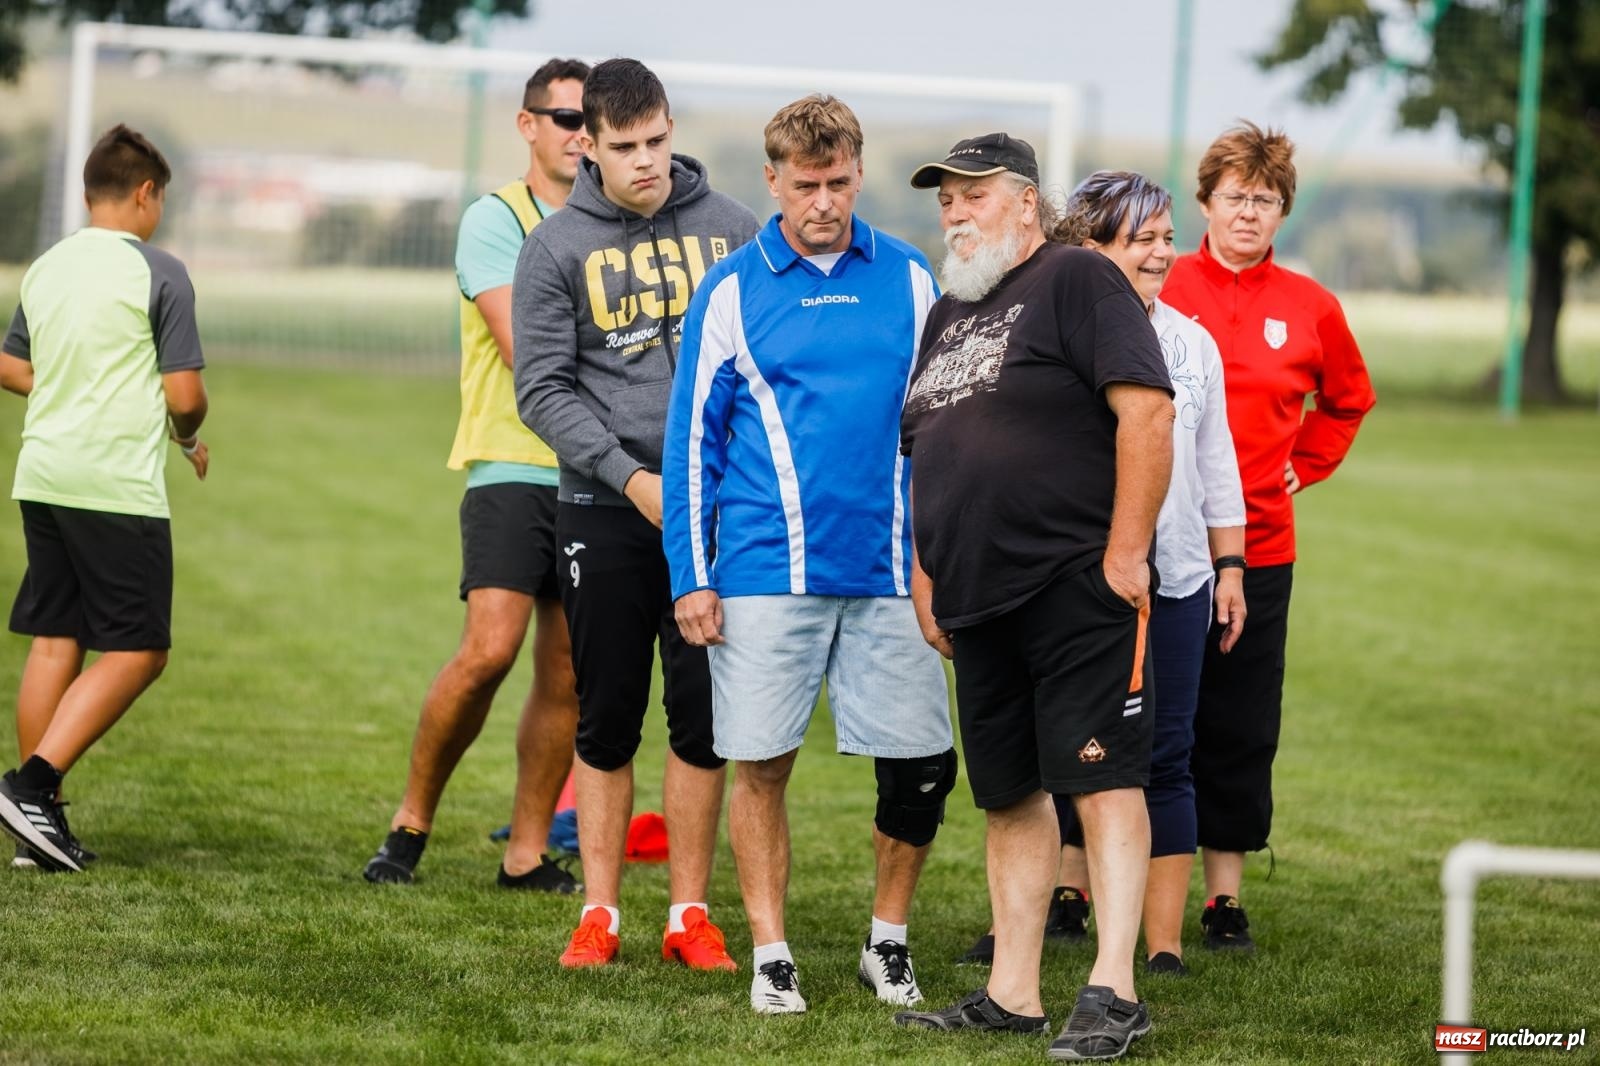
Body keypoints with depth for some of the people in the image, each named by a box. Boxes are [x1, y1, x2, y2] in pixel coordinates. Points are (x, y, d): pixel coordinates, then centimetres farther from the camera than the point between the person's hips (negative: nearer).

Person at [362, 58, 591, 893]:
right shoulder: (495, 219, -2)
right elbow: (526, 352, -12)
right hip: (512, 468, -5)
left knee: (568, 673, 3)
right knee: (489, 648, -17)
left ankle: (527, 851, 12)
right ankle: (411, 822, 1)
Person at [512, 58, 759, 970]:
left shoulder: (734, 229, 5)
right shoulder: (559, 247, 1)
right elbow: (544, 389, -2)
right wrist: (632, 476, -12)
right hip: (606, 508, -1)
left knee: (705, 716, 1)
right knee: (608, 717, 4)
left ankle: (691, 913, 10)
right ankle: (601, 911, 12)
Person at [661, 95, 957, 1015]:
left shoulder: (908, 280, 7)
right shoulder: (733, 292, 1)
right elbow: (693, 439, 3)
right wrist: (691, 578, -1)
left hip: (891, 571, 2)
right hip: (766, 574, -2)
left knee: (921, 767, 1)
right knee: (762, 766, 1)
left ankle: (888, 941, 20)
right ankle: (771, 955, 13)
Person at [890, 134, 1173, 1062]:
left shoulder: (1078, 281, -6)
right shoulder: (948, 315, 20)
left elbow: (1147, 409, -15)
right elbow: (925, 456, 27)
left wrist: (1126, 552, -19)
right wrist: (924, 582, 18)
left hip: (1078, 590, -9)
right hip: (979, 600, 9)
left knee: (1102, 778, -11)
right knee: (1010, 798, 10)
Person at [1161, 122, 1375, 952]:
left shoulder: (1308, 308, 6)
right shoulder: (1156, 289, -3)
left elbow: (1348, 400, 23)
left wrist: (1301, 468, 12)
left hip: (1257, 549, 2)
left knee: (1240, 731, 5)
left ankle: (1225, 898, 14)